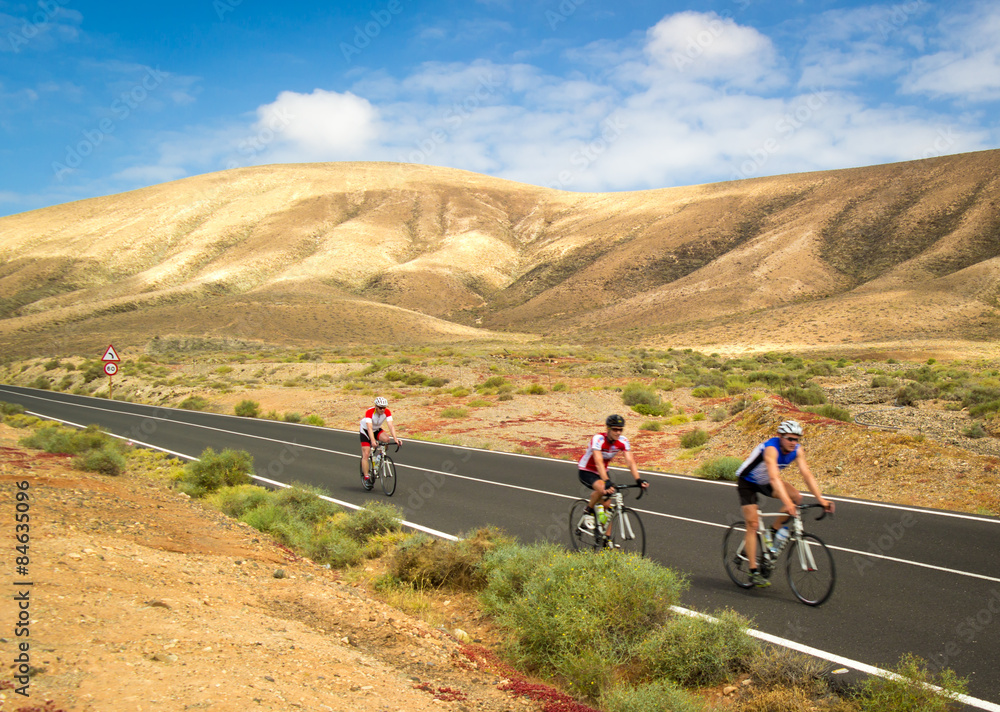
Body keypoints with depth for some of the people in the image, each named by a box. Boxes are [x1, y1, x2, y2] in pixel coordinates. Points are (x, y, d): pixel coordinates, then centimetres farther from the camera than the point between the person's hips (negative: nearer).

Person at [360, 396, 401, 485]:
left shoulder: (387, 412, -23)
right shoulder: (369, 412, -33)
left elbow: (391, 426, -31)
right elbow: (369, 428, -42)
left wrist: (395, 438, -45)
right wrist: (373, 441, -56)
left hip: (377, 430, 3)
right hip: (365, 431, -3)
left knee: (386, 439, -29)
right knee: (365, 454, -12)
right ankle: (366, 477, -5)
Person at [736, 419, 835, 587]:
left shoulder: (797, 450, -17)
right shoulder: (771, 448, -36)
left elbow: (807, 474, -20)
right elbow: (774, 478, -47)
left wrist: (820, 499, -31)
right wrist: (786, 503, -57)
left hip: (765, 482, 6)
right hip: (747, 482, -6)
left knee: (796, 496, -16)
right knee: (753, 524, -10)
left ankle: (773, 532, 1)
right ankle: (754, 572, -7)